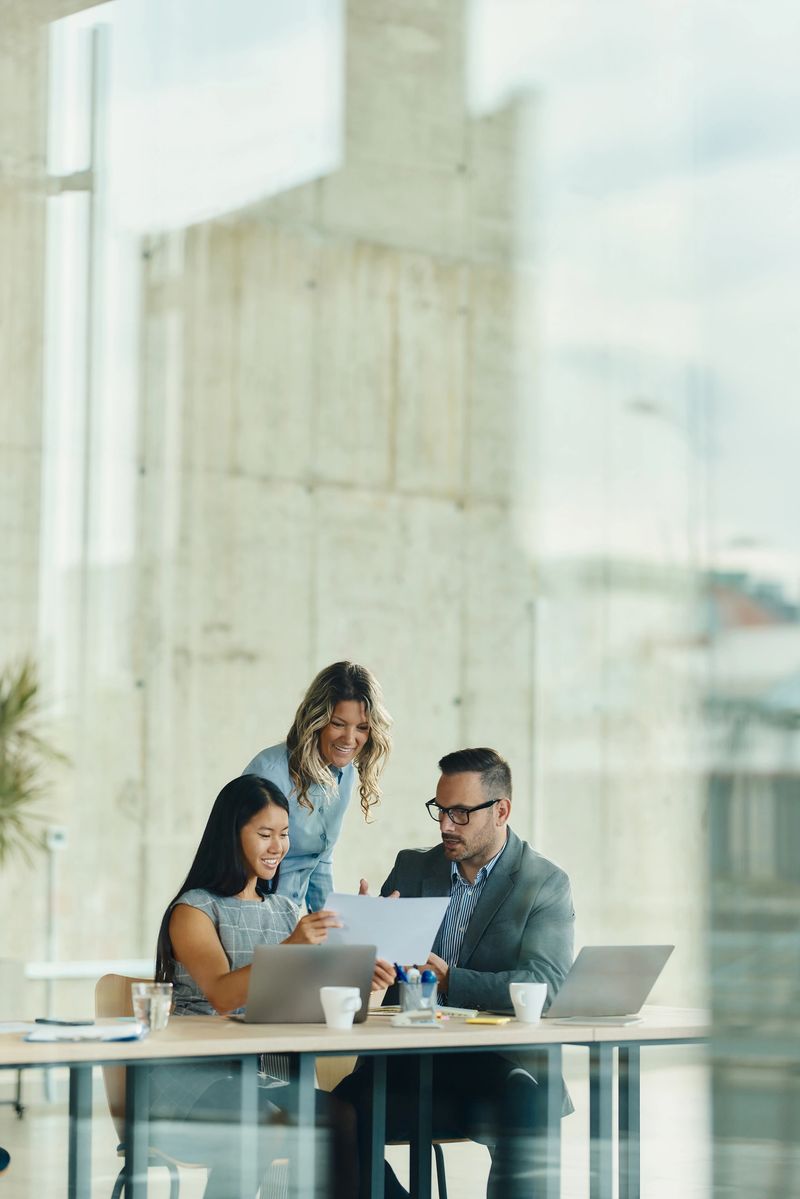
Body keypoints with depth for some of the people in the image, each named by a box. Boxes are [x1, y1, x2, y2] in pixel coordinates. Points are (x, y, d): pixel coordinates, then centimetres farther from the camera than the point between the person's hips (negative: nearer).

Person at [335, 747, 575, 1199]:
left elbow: (544, 985, -13)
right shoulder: (412, 868, 14)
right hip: (408, 1067, 4)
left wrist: (449, 980, -24)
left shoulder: (546, 885, 1)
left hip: (496, 1069, -4)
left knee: (525, 1110, -36)